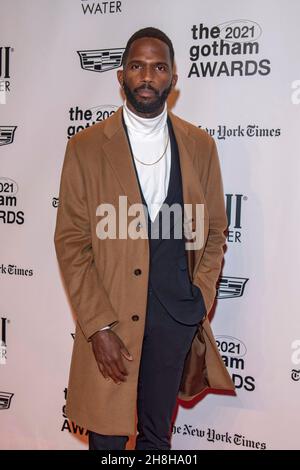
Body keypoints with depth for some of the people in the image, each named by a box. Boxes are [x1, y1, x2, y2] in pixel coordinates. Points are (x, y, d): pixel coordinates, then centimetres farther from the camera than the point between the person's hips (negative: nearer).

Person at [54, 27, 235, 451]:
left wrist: (200, 300, -2)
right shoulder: (86, 147, -3)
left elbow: (214, 230, 10)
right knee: (108, 435, 11)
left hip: (177, 315, 2)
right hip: (109, 316, -2)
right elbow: (70, 242, -5)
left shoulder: (200, 146, 4)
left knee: (157, 435, 17)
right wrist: (99, 326, -11)